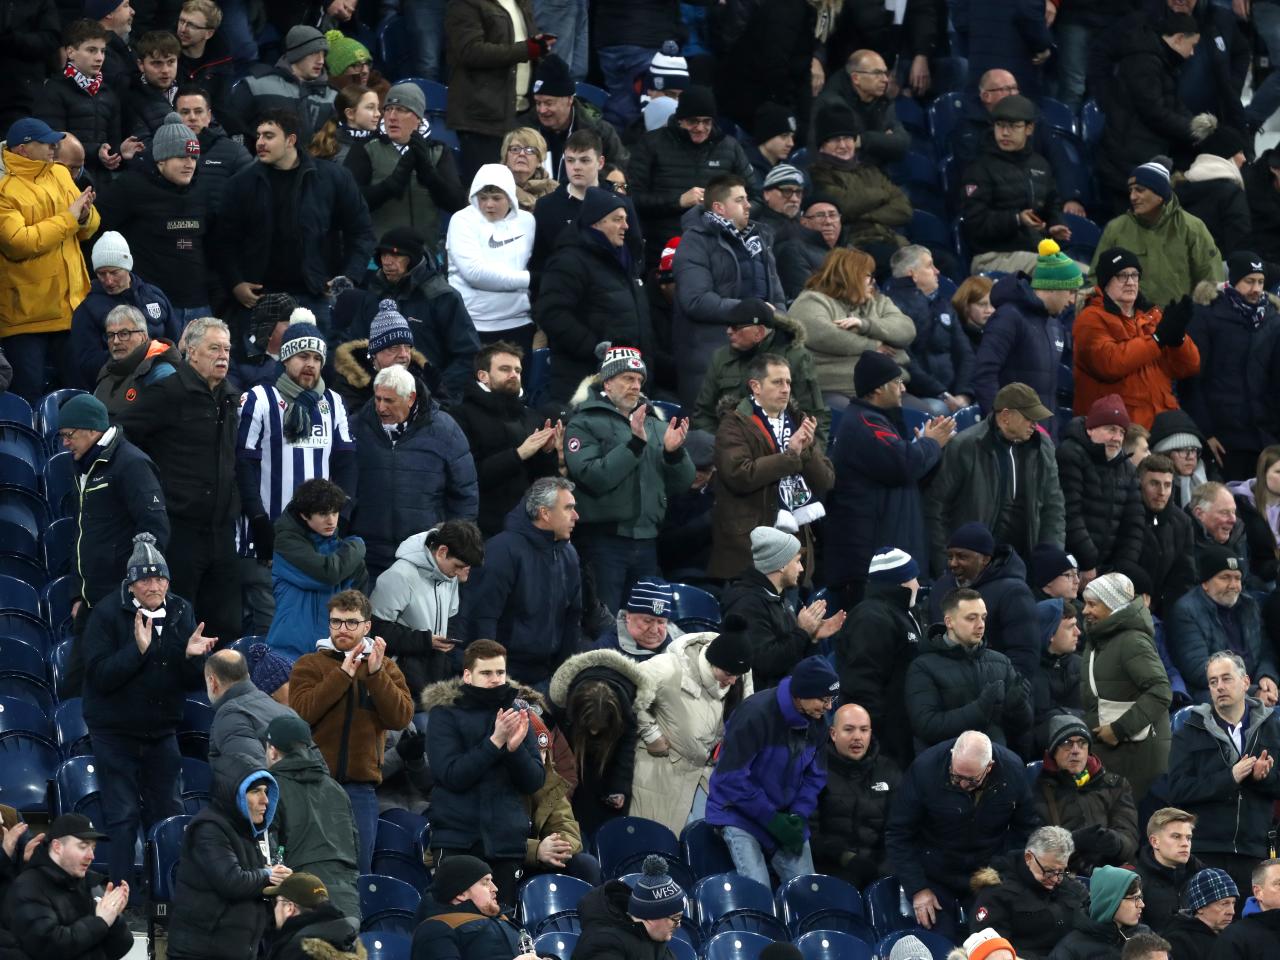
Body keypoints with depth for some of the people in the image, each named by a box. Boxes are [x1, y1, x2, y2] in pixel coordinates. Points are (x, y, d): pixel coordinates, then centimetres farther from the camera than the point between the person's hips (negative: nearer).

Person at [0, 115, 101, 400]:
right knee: (28, 391, -3)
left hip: (70, 306, 6)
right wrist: (68, 219, -16)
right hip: (26, 312, -6)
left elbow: (89, 228, 15)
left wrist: (85, 215, -10)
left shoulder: (60, 174, 10)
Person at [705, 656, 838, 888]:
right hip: (739, 813, -6)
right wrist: (773, 820, -21)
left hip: (785, 818, 6)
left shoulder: (815, 722, -1)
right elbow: (732, 777, -22)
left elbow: (814, 777, 7)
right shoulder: (757, 714, -23)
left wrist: (799, 816, -11)